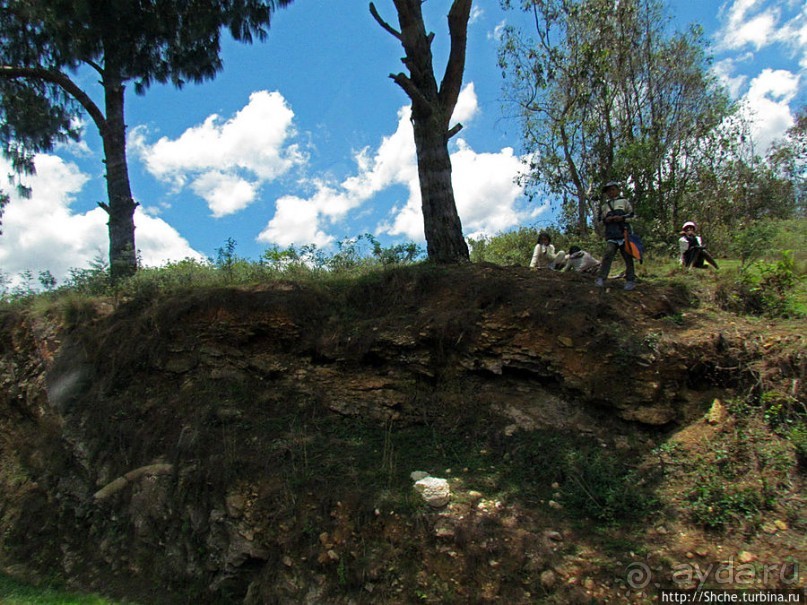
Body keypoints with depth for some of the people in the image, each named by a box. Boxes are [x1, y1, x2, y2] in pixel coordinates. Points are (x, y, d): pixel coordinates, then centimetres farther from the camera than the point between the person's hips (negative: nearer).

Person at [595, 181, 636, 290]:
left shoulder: (624, 201, 13)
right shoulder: (604, 205, 18)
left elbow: (632, 214, 9)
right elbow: (599, 218, 20)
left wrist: (622, 218, -9)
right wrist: (606, 220, -2)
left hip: (624, 232, -1)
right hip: (611, 234, 1)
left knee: (627, 256, -1)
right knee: (608, 253, -16)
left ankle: (630, 280, 5)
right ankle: (601, 278, -19)